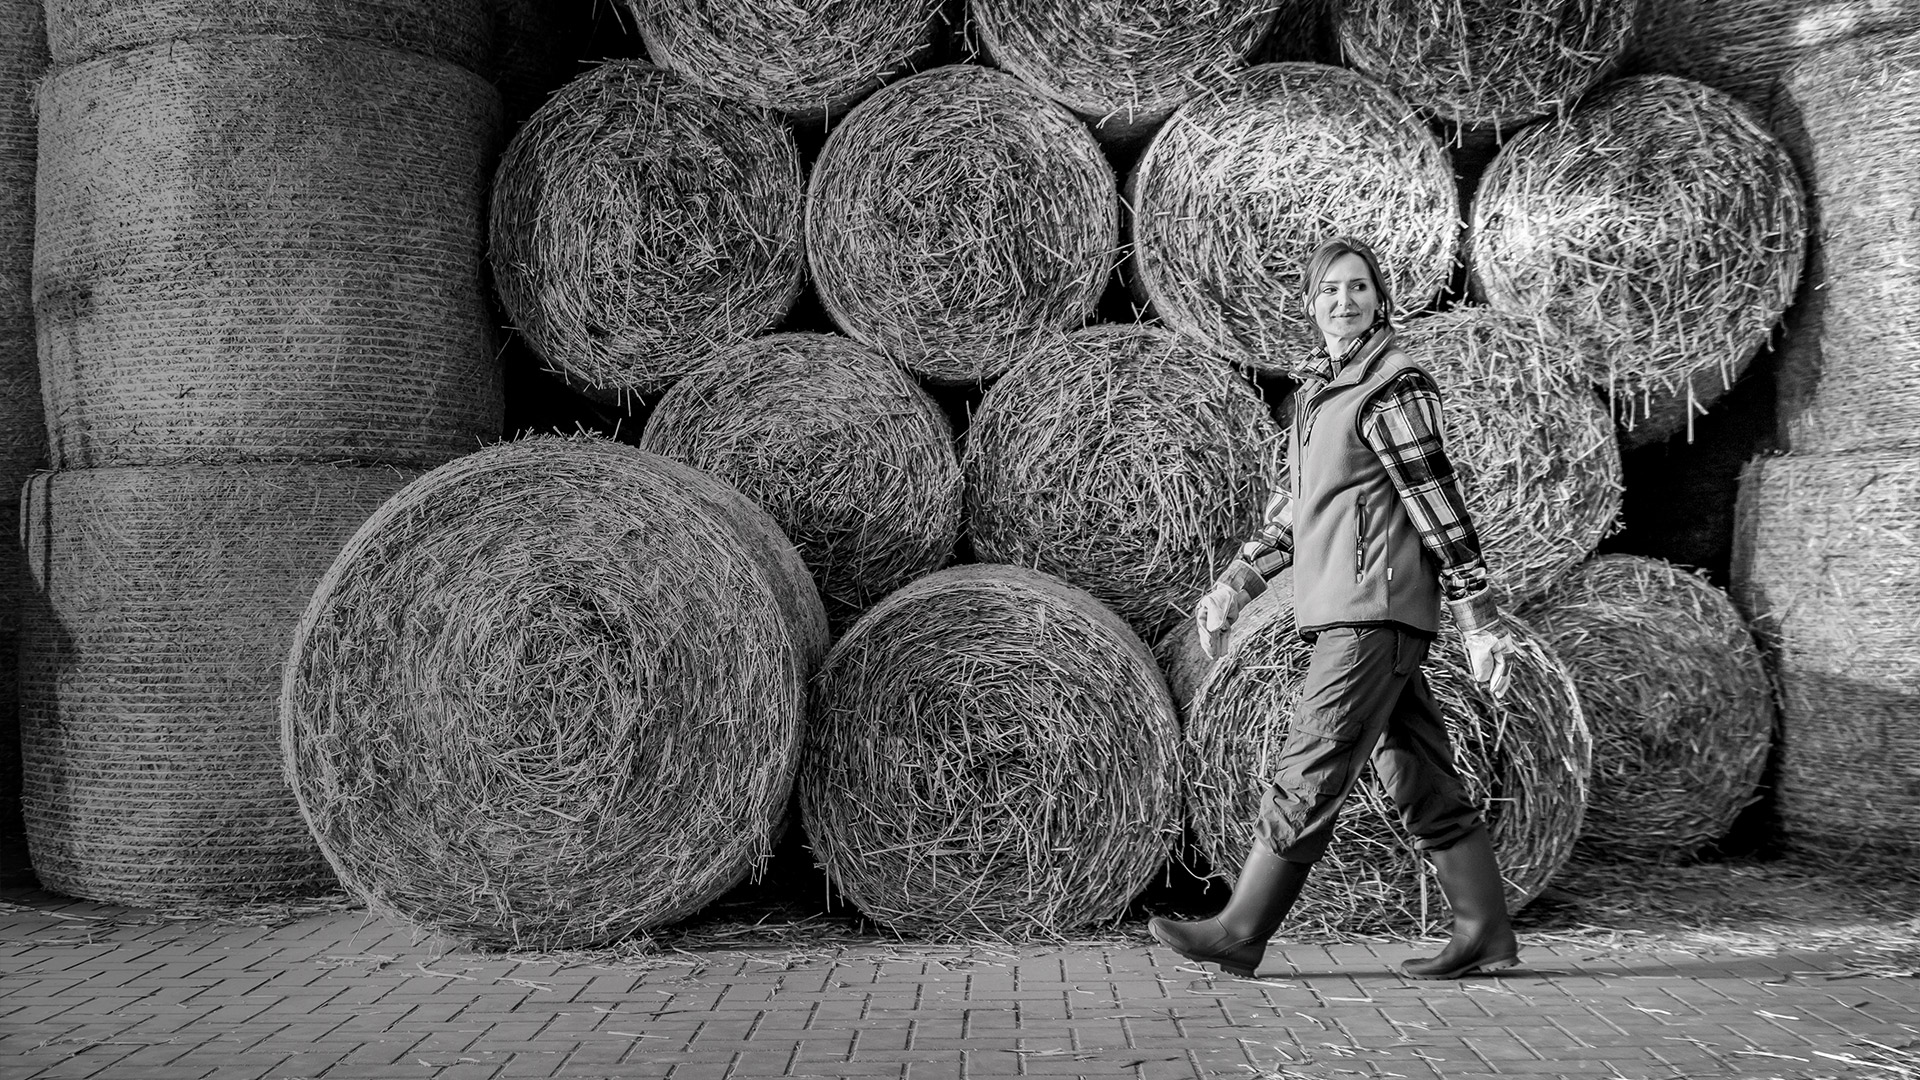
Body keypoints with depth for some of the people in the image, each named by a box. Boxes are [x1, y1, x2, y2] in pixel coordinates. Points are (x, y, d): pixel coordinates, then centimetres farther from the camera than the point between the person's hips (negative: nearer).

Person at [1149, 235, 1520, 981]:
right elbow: (1296, 508, 22)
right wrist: (1235, 585, 17)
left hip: (1374, 610, -9)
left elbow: (1440, 507, -10)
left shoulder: (1393, 386, -8)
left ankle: (1240, 932, -1)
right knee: (1420, 779, 11)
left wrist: (1479, 622, -10)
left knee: (1310, 771, -6)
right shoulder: (1318, 388, 17)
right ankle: (1484, 934, 18)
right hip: (1344, 611, 9)